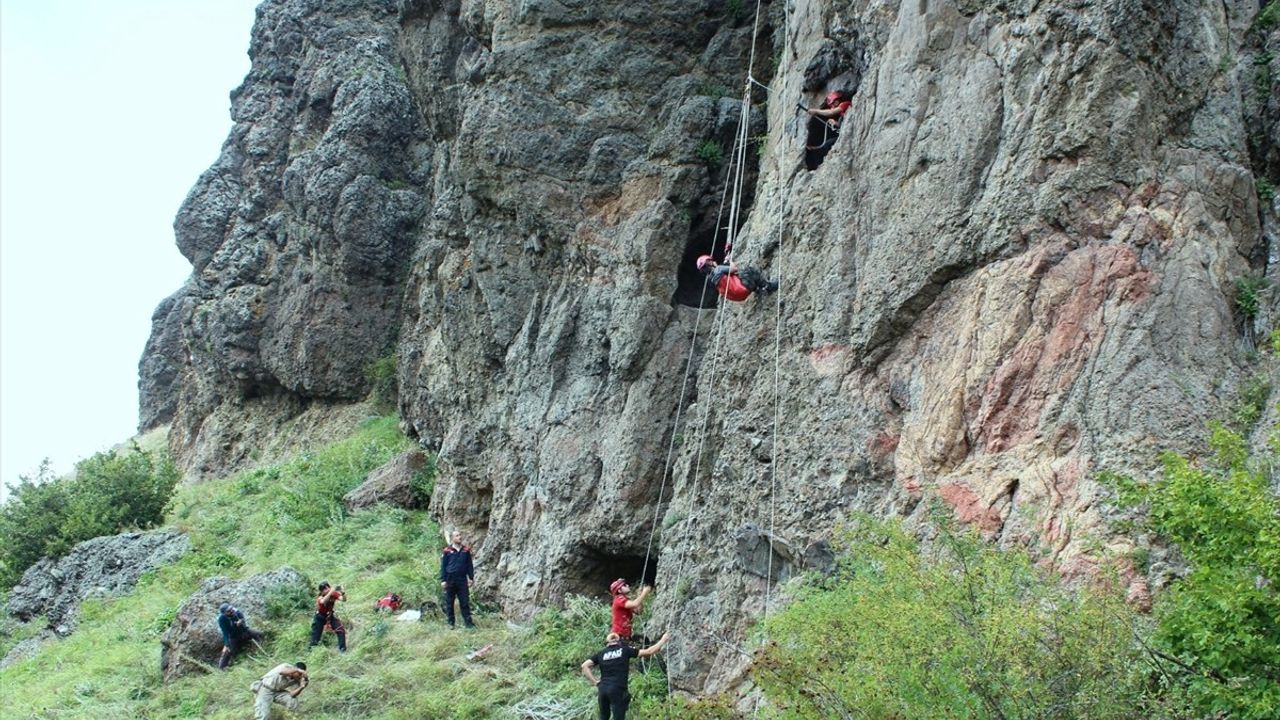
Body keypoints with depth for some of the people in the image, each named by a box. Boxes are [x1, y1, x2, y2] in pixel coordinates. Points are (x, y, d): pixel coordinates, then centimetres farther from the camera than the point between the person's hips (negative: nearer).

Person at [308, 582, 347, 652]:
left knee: (341, 630, -12)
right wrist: (330, 592, -58)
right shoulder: (320, 597, -26)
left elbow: (343, 599, -28)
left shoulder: (333, 594, -18)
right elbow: (322, 601, -50)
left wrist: (342, 593, -48)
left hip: (330, 615, 2)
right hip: (320, 617, -2)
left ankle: (342, 649, -3)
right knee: (316, 635, -1)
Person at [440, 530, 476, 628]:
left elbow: (470, 565, 11)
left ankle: (468, 621, 3)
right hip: (450, 580, -2)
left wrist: (471, 578, 6)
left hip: (462, 580, 2)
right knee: (449, 602, 5)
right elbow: (443, 566, 0)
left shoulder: (466, 550, 6)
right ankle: (450, 623, 14)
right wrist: (443, 580, -5)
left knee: (465, 602, 0)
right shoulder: (447, 551, -2)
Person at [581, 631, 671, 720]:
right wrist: (663, 640, 18)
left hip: (602, 689, 4)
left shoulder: (601, 654, 13)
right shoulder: (625, 650, 6)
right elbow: (649, 652, 7)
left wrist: (595, 682, 6)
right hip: (617, 689, -4)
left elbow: (584, 666, 4)